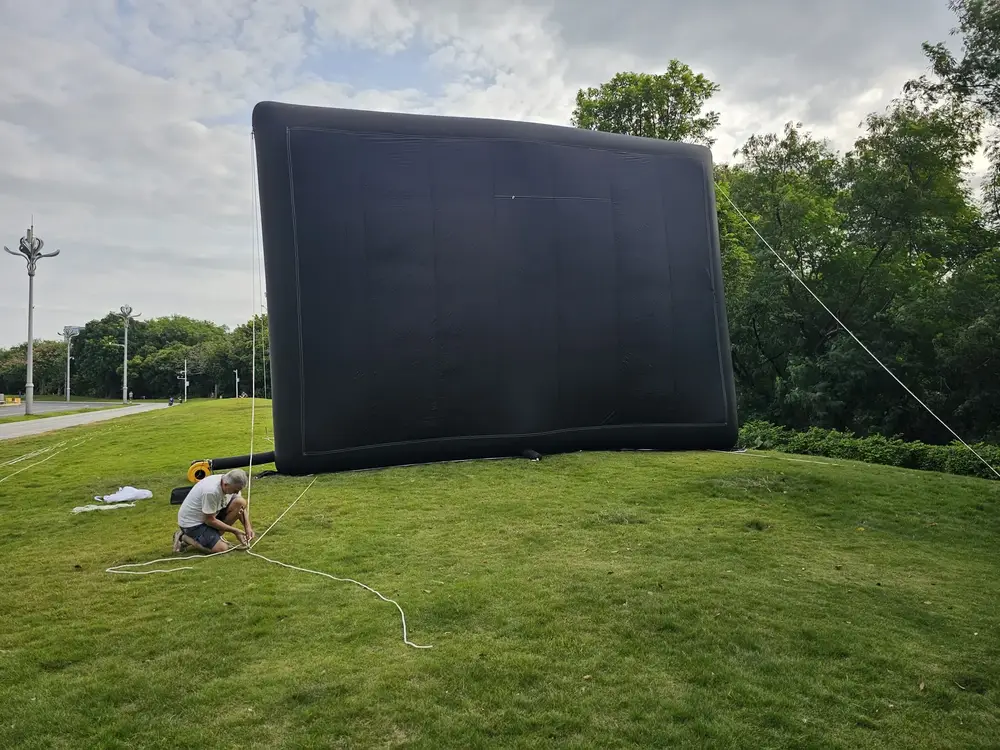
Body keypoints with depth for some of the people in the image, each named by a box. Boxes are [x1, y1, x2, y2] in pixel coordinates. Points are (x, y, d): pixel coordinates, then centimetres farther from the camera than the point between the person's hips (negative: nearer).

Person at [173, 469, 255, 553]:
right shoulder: (211, 491, -34)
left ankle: (215, 535, 1)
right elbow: (210, 520, -24)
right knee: (222, 548, -21)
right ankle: (183, 537, -1)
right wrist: (235, 531, -17)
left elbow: (243, 505, 3)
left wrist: (248, 527, -9)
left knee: (240, 502, -13)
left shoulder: (230, 484, -11)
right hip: (191, 523, -7)